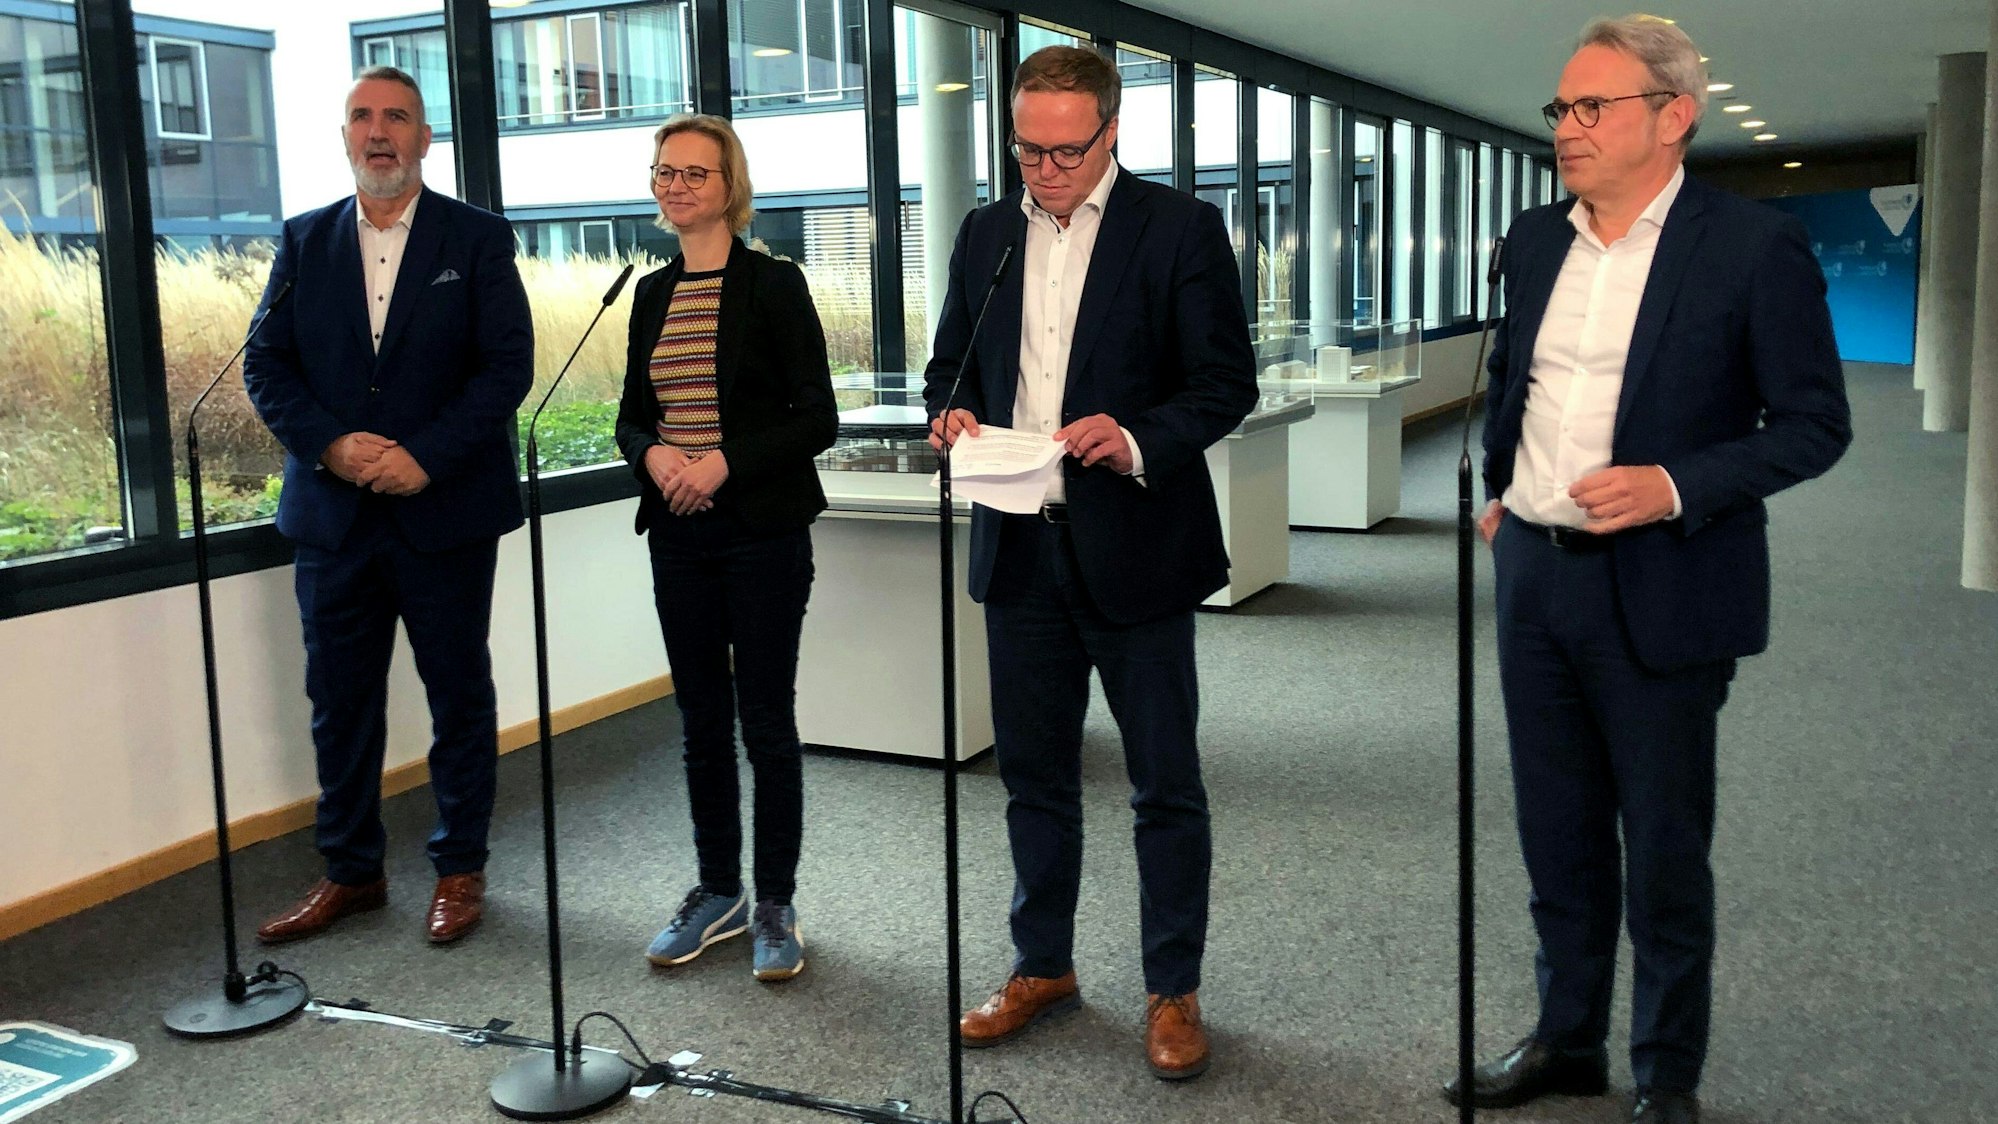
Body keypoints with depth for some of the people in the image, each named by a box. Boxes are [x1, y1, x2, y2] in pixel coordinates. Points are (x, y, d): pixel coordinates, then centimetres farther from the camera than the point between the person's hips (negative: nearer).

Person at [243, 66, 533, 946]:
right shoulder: (304, 241, 8)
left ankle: (460, 868, 22)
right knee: (339, 701, 10)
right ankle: (350, 871, 25)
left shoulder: (478, 238, 0)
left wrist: (427, 455, -18)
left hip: (444, 511, -3)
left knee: (459, 694, 8)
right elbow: (267, 366, 4)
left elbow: (508, 364, -8)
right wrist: (333, 444, -14)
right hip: (333, 512, 3)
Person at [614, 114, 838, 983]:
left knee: (767, 720, 1)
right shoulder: (652, 293, 11)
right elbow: (632, 415, 14)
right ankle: (718, 893, 25)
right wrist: (654, 454, -8)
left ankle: (775, 905, 15)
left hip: (762, 531, -5)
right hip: (679, 535, 5)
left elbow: (817, 419, -8)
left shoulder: (773, 284, -5)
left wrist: (727, 462, -19)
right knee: (701, 720, 12)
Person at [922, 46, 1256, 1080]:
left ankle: (1173, 989, 21)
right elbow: (950, 363, 17)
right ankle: (1042, 966, 32)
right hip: (1020, 547, 5)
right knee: (1033, 774, 15)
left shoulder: (1180, 229, -4)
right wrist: (954, 413, -6)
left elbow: (1226, 382, -7)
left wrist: (1139, 442, -24)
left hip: (1133, 547, -4)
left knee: (1165, 784, 6)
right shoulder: (986, 232, 10)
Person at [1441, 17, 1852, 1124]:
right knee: (1558, 835, 17)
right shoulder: (1535, 239, 7)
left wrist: (1677, 486, -21)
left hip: (1659, 592, -5)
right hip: (1535, 575, 6)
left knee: (1664, 850, 8)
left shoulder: (1754, 246, -10)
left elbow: (1815, 422, -9)